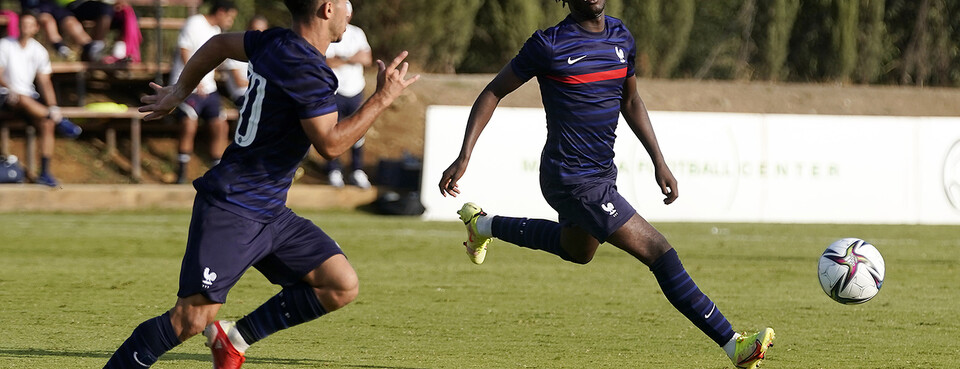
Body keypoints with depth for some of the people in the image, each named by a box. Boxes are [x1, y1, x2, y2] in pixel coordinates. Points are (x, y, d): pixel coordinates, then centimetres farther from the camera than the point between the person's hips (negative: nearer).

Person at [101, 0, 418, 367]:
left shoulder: (277, 43, 9)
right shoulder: (304, 68, -19)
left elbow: (220, 44, 24)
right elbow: (330, 143, -17)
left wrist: (179, 91, 36)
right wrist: (382, 99, -10)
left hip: (270, 213, 10)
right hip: (232, 211, -10)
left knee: (342, 286, -1)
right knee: (193, 318, -14)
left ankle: (235, 337, 10)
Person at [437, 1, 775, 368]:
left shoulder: (621, 37, 4)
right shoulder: (550, 45, -16)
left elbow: (630, 101, 19)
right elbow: (493, 93, -7)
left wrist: (659, 162, 13)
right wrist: (464, 157, -14)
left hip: (602, 171, 9)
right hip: (573, 182, -9)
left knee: (577, 250, 35)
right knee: (659, 252, -14)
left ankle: (483, 225, 52)